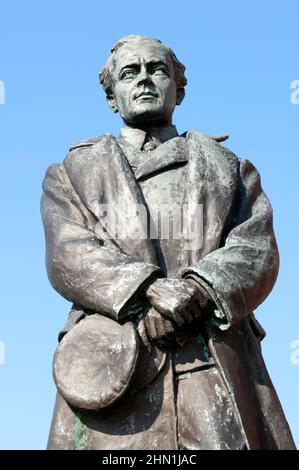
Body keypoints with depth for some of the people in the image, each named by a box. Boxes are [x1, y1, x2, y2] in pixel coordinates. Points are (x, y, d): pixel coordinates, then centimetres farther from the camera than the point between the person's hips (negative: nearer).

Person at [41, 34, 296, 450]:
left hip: (216, 366, 1)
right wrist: (145, 291, -14)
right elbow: (68, 255, 5)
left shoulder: (227, 167, 25)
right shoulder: (75, 170, 23)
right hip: (115, 371, 0)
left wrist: (199, 288, -13)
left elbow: (257, 249, 9)